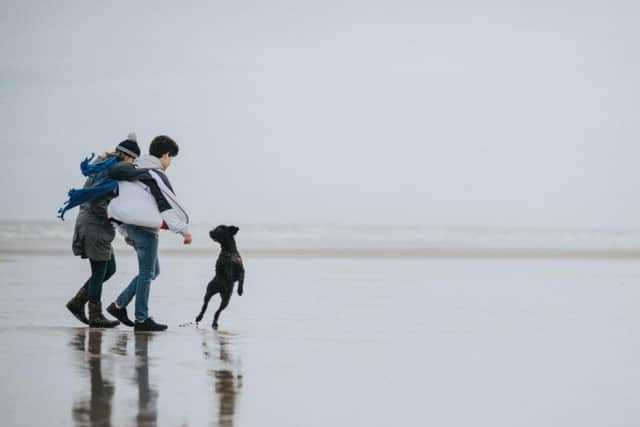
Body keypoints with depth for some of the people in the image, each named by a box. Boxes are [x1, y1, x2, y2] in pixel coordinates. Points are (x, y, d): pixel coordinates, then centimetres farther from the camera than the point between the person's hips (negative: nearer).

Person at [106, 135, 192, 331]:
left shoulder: (135, 171, 16)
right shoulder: (156, 174, -12)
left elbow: (125, 201, 21)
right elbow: (169, 205, -16)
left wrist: (127, 233, 26)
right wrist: (184, 230, -10)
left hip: (132, 225, 9)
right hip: (145, 228, -9)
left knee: (153, 271, 17)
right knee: (147, 273, -1)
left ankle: (119, 305, 14)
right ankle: (141, 319, 4)